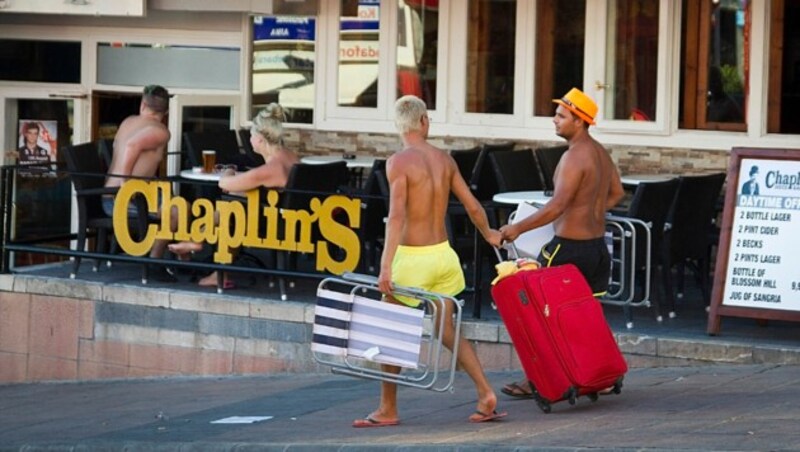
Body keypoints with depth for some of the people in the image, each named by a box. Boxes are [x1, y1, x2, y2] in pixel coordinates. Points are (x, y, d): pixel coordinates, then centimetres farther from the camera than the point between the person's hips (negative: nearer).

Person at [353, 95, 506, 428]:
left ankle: (388, 410, 13)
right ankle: (486, 395, 6)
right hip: (443, 255, 6)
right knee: (446, 330, 16)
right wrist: (488, 234, 31)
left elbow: (396, 215, -22)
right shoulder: (444, 159, 6)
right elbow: (473, 206, 11)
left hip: (412, 259, -6)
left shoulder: (399, 162, -12)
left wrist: (385, 267, -25)